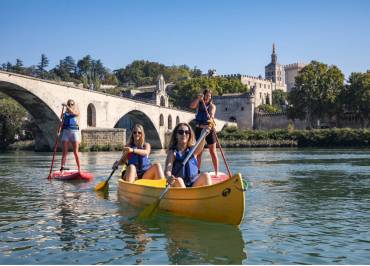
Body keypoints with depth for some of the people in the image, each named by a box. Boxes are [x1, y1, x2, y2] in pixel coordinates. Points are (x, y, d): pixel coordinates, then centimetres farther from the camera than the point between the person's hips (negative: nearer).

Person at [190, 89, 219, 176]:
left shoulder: (212, 106, 2)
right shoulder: (199, 104, 9)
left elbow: (212, 113, -20)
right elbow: (192, 106, -13)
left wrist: (211, 117, -42)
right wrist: (198, 98, -27)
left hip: (209, 129, -2)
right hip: (199, 129, 2)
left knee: (213, 152, -1)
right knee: (198, 152, 6)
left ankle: (216, 172, 1)